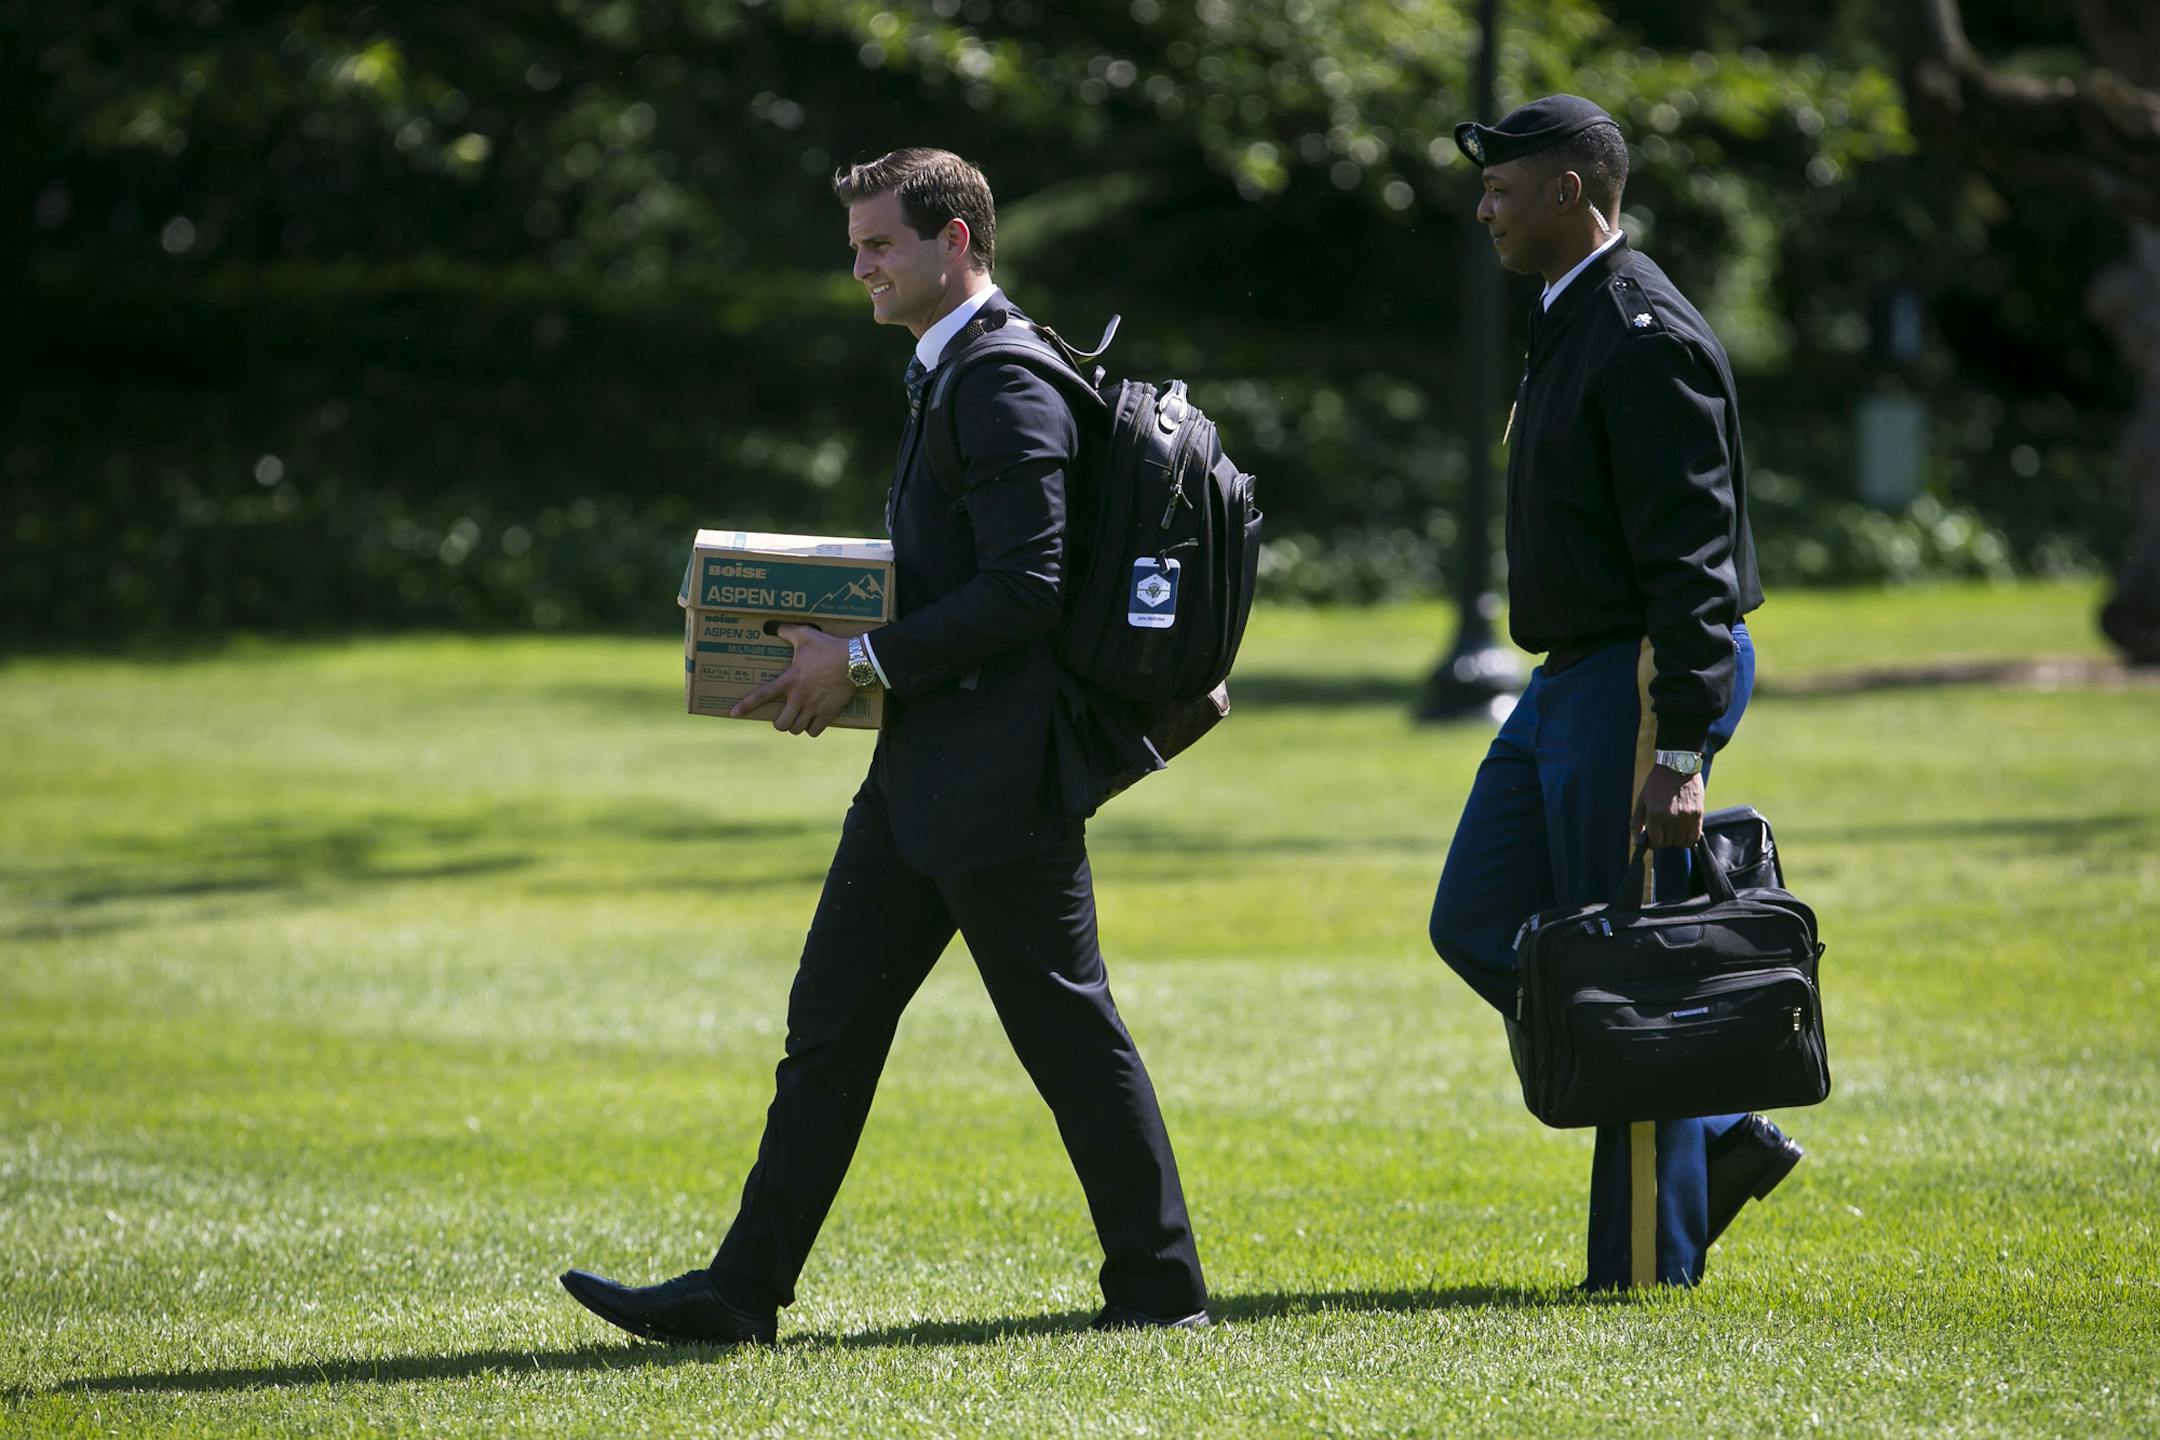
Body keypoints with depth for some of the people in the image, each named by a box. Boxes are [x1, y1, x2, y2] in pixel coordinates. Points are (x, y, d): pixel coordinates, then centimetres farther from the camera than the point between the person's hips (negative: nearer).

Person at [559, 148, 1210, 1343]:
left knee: (1067, 1030, -2)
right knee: (831, 1020, 8)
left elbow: (1024, 588, -22)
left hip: (989, 773, -10)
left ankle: (1158, 1280, 7)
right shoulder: (948, 375, 17)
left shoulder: (1005, 385, -15)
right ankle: (743, 1289, 9)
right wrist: (842, 655, 11)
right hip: (923, 771, 10)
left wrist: (867, 660, -17)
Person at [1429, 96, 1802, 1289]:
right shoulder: (1569, 325, 15)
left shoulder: (1647, 339, -17)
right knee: (1478, 929, 9)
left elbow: (1691, 557, -21)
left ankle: (1648, 1267, 3)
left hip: (1643, 683, -11)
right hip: (1572, 685, 11)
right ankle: (1717, 1140, 13)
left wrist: (1678, 754, -25)